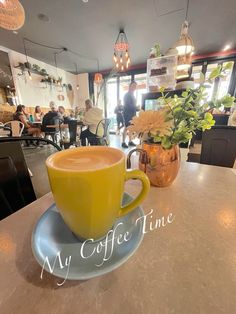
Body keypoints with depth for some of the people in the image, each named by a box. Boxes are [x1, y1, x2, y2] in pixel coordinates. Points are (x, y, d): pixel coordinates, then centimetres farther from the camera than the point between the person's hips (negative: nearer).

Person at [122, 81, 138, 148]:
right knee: (127, 128, -11)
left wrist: (135, 112, 9)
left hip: (132, 114, 9)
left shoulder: (132, 95, 21)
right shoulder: (127, 95, -6)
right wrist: (136, 108, -13)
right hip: (127, 113, -9)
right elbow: (127, 105, -16)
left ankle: (130, 141, 14)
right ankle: (123, 142, -8)